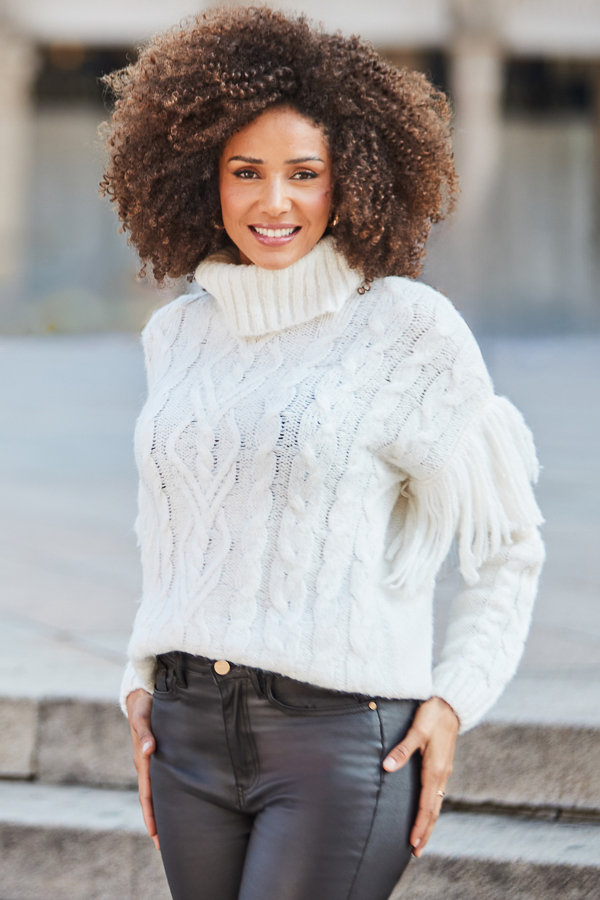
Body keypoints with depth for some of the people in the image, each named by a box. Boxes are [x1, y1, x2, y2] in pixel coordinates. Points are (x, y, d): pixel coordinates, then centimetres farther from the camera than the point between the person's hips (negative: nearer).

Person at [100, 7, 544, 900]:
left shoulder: (410, 330, -5)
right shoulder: (178, 334, 11)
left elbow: (506, 544, 2)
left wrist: (452, 702, -7)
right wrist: (144, 688, 13)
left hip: (346, 734, -5)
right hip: (193, 729, 5)